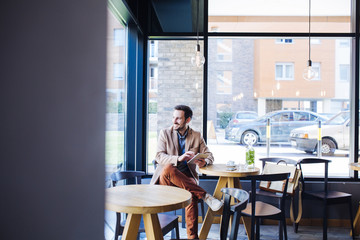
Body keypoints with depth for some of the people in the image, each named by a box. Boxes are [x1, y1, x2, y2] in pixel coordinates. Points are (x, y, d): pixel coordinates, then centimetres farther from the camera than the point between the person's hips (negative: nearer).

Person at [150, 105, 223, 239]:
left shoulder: (197, 136, 10)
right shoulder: (165, 133, 5)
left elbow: (210, 156, 7)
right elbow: (159, 157, -6)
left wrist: (204, 162, -19)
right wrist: (178, 159, -26)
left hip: (186, 178, 1)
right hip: (165, 178, 0)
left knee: (191, 194, -34)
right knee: (168, 168, -37)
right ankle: (205, 196, -34)